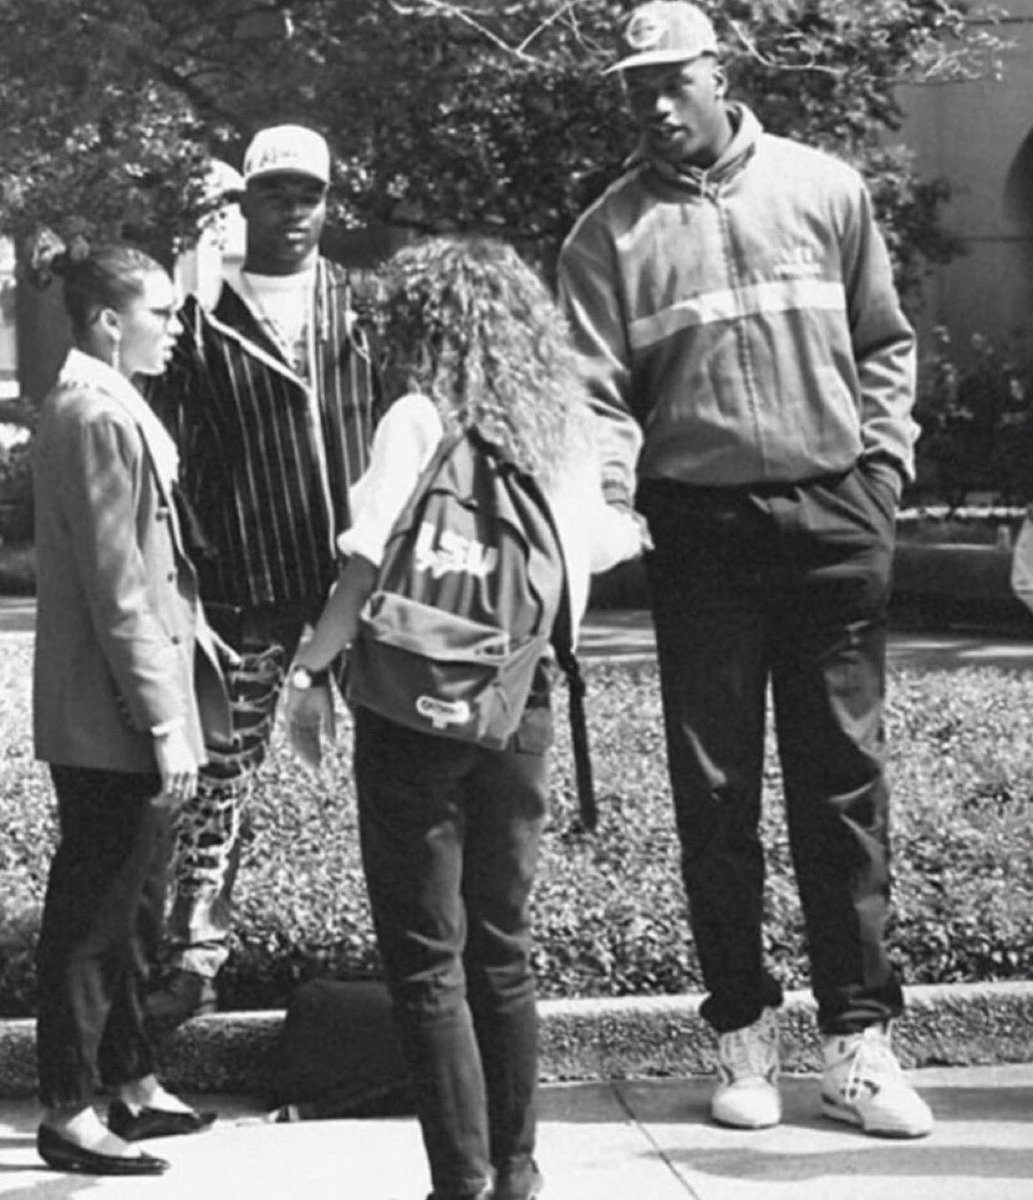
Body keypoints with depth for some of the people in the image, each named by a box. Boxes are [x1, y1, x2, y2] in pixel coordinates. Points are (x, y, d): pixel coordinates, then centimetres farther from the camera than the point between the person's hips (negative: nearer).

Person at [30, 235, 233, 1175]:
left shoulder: (112, 408, 14)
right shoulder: (98, 417, -18)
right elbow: (117, 590, -21)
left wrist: (194, 655, 18)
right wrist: (164, 722, -21)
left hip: (129, 718, 10)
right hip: (110, 720, -10)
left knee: (133, 907, 17)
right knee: (92, 913, -1)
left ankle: (133, 1085, 28)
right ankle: (70, 1114, 7)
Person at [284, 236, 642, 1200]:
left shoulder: (420, 419, -9)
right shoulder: (559, 424, 6)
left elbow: (367, 570, -17)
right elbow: (595, 545, 21)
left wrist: (306, 674, -9)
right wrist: (638, 529, 43)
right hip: (523, 701, 5)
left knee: (425, 958, 1)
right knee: (503, 947, 16)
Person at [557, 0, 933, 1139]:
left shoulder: (824, 189, 6)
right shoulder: (609, 233, 2)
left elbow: (883, 343, 12)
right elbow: (598, 395, -4)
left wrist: (882, 460, 1)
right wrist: (611, 505, -19)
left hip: (834, 518, 1)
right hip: (699, 526, -1)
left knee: (845, 782, 3)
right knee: (715, 792, 5)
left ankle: (858, 1038, 8)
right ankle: (741, 1032, 15)